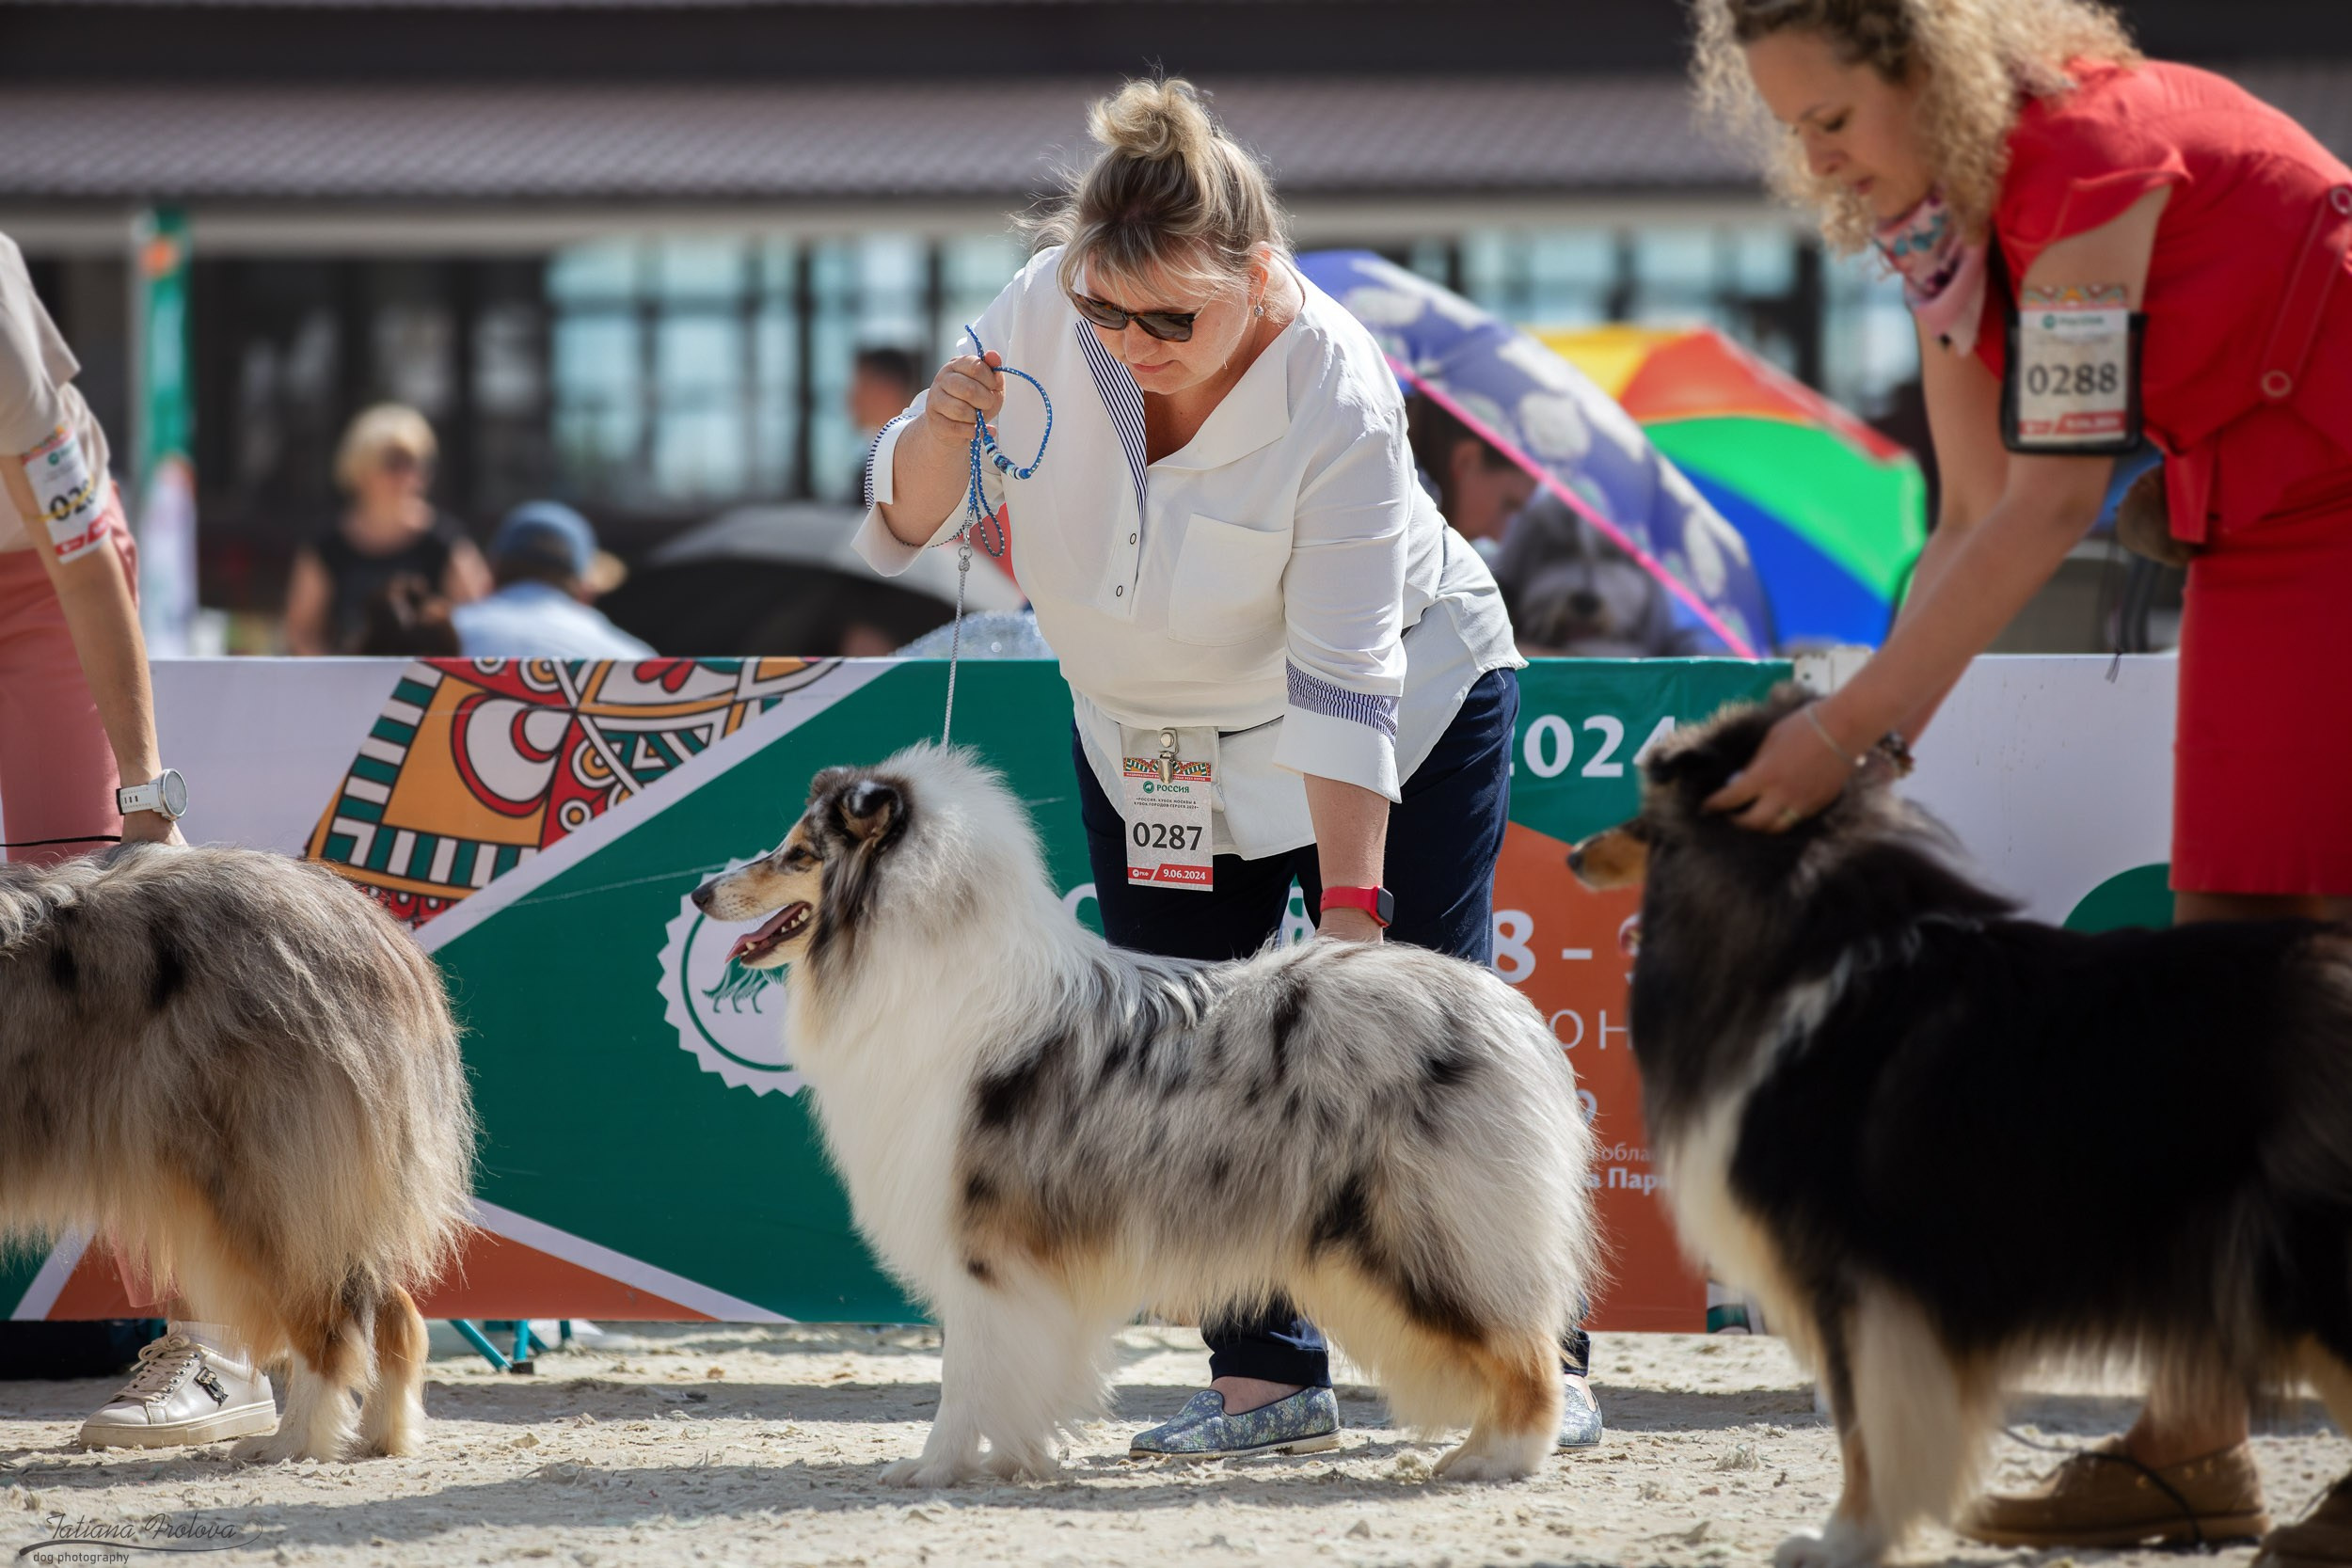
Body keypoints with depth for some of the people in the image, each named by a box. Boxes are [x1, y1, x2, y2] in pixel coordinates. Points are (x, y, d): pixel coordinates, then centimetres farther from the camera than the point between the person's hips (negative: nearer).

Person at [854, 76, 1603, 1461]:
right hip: (1152, 732, 5)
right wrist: (940, 434, -34)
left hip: (1408, 710, -5)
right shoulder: (1044, 318, -21)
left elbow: (1344, 685, -30)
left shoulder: (1339, 396, -32)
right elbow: (906, 528, -11)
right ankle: (1264, 1374, 4)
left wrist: (1353, 910, -31)